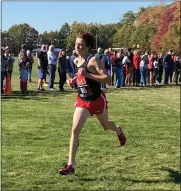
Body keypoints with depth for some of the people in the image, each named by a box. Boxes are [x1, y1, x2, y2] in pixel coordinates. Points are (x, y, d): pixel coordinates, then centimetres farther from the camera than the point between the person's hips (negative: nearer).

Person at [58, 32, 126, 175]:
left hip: (97, 100, -5)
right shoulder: (76, 61, 2)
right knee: (75, 129, -10)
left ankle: (119, 132, 59)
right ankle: (71, 165, -7)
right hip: (82, 100, 5)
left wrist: (87, 75, -35)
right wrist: (74, 80, 2)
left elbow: (108, 79, -29)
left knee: (106, 126, 20)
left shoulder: (93, 60, -21)